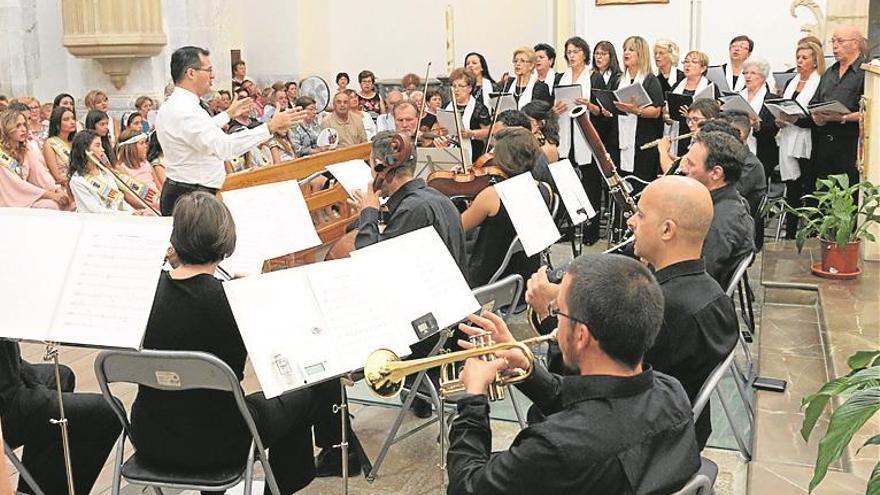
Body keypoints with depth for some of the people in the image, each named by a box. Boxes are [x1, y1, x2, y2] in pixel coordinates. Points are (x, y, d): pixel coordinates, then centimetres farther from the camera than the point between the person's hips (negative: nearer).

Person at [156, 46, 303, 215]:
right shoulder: (186, 110, -22)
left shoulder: (171, 106, 13)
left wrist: (228, 114, 38)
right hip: (192, 199, -11)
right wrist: (270, 127, -34)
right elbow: (224, 146, -35)